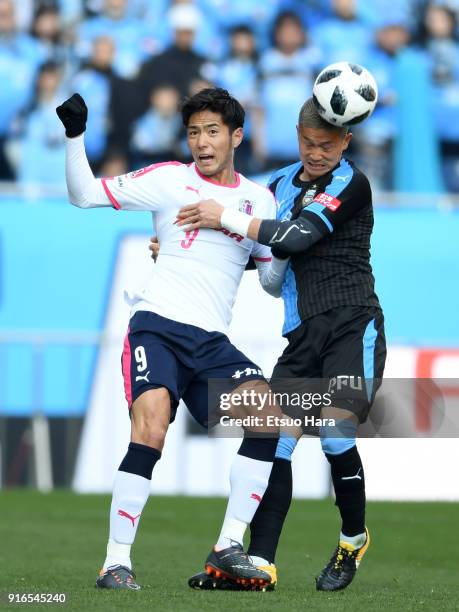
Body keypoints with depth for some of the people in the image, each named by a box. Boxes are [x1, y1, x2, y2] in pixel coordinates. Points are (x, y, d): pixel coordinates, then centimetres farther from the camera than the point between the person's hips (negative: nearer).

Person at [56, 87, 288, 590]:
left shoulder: (259, 200, 14)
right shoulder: (169, 180, 4)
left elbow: (272, 280, 20)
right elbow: (84, 194, 3)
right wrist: (74, 135, -10)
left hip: (211, 341, 4)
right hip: (157, 325, -4)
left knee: (269, 414, -17)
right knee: (151, 426, -26)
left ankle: (228, 548, -10)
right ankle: (116, 562, -20)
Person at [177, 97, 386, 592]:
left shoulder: (352, 184, -6)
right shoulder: (282, 183, 15)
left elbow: (298, 236, -18)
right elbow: (244, 244, 27)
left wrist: (226, 218, -16)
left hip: (352, 327, -6)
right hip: (303, 334, 6)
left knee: (336, 435, -17)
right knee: (274, 443, -5)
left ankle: (353, 538, 8)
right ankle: (259, 564, -5)